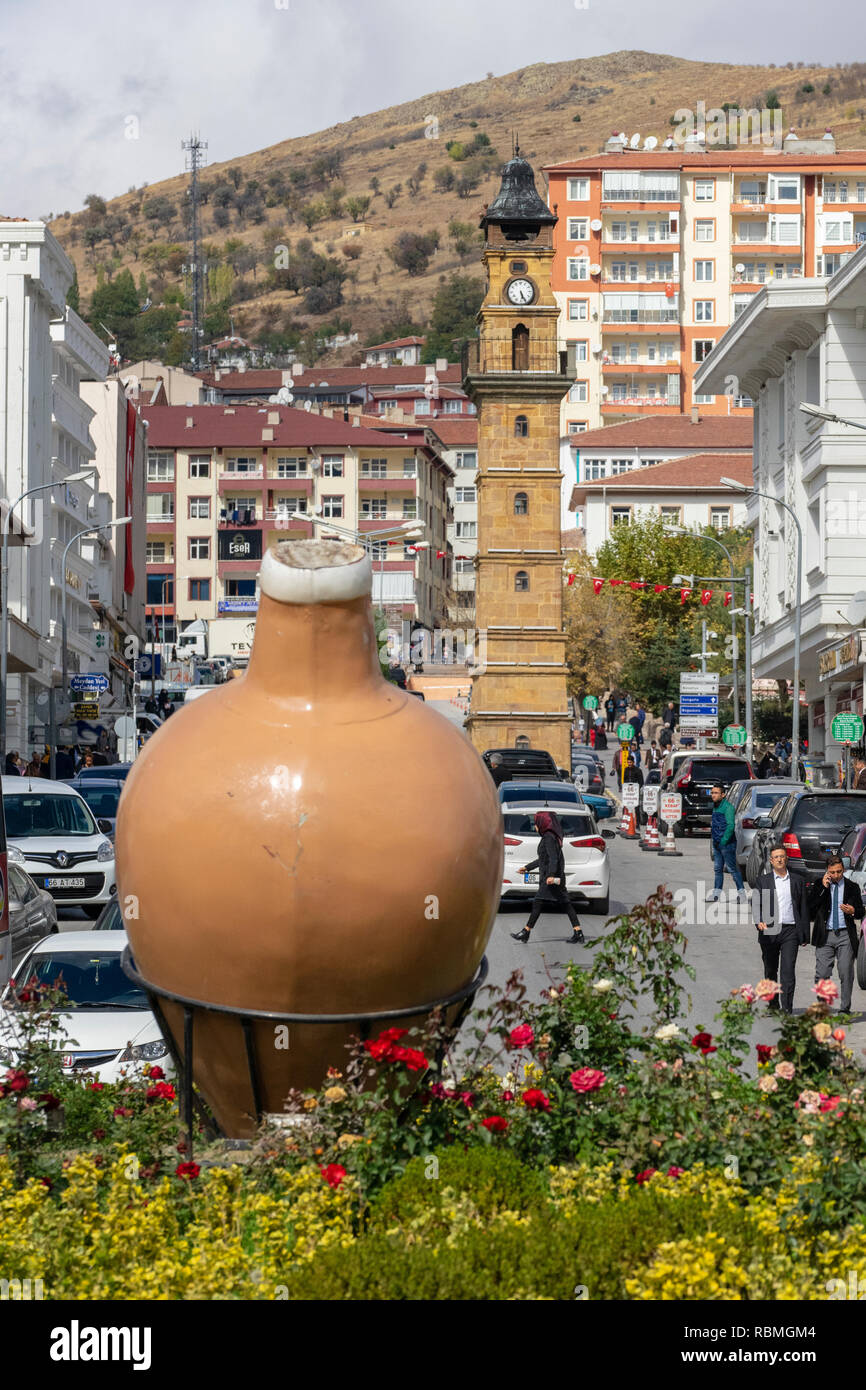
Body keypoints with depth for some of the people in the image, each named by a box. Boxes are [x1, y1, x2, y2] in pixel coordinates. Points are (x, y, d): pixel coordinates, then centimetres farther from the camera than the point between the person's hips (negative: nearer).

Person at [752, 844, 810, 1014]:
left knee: (788, 970, -11)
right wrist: (759, 921, -22)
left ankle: (787, 1008, -13)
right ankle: (773, 1005, 21)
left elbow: (804, 909, 11)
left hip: (790, 931, -1)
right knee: (770, 970, 8)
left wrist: (805, 936, 7)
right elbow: (756, 904, -2)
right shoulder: (763, 881, 8)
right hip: (769, 931, 1)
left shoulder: (797, 881, 11)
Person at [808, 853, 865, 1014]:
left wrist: (853, 911, -9)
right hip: (825, 936, 0)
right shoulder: (818, 885, 7)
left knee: (846, 973, -3)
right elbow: (810, 907, -5)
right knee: (822, 974, -4)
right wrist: (823, 887, -10)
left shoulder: (852, 887, 9)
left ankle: (845, 1008, 4)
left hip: (845, 935, 0)